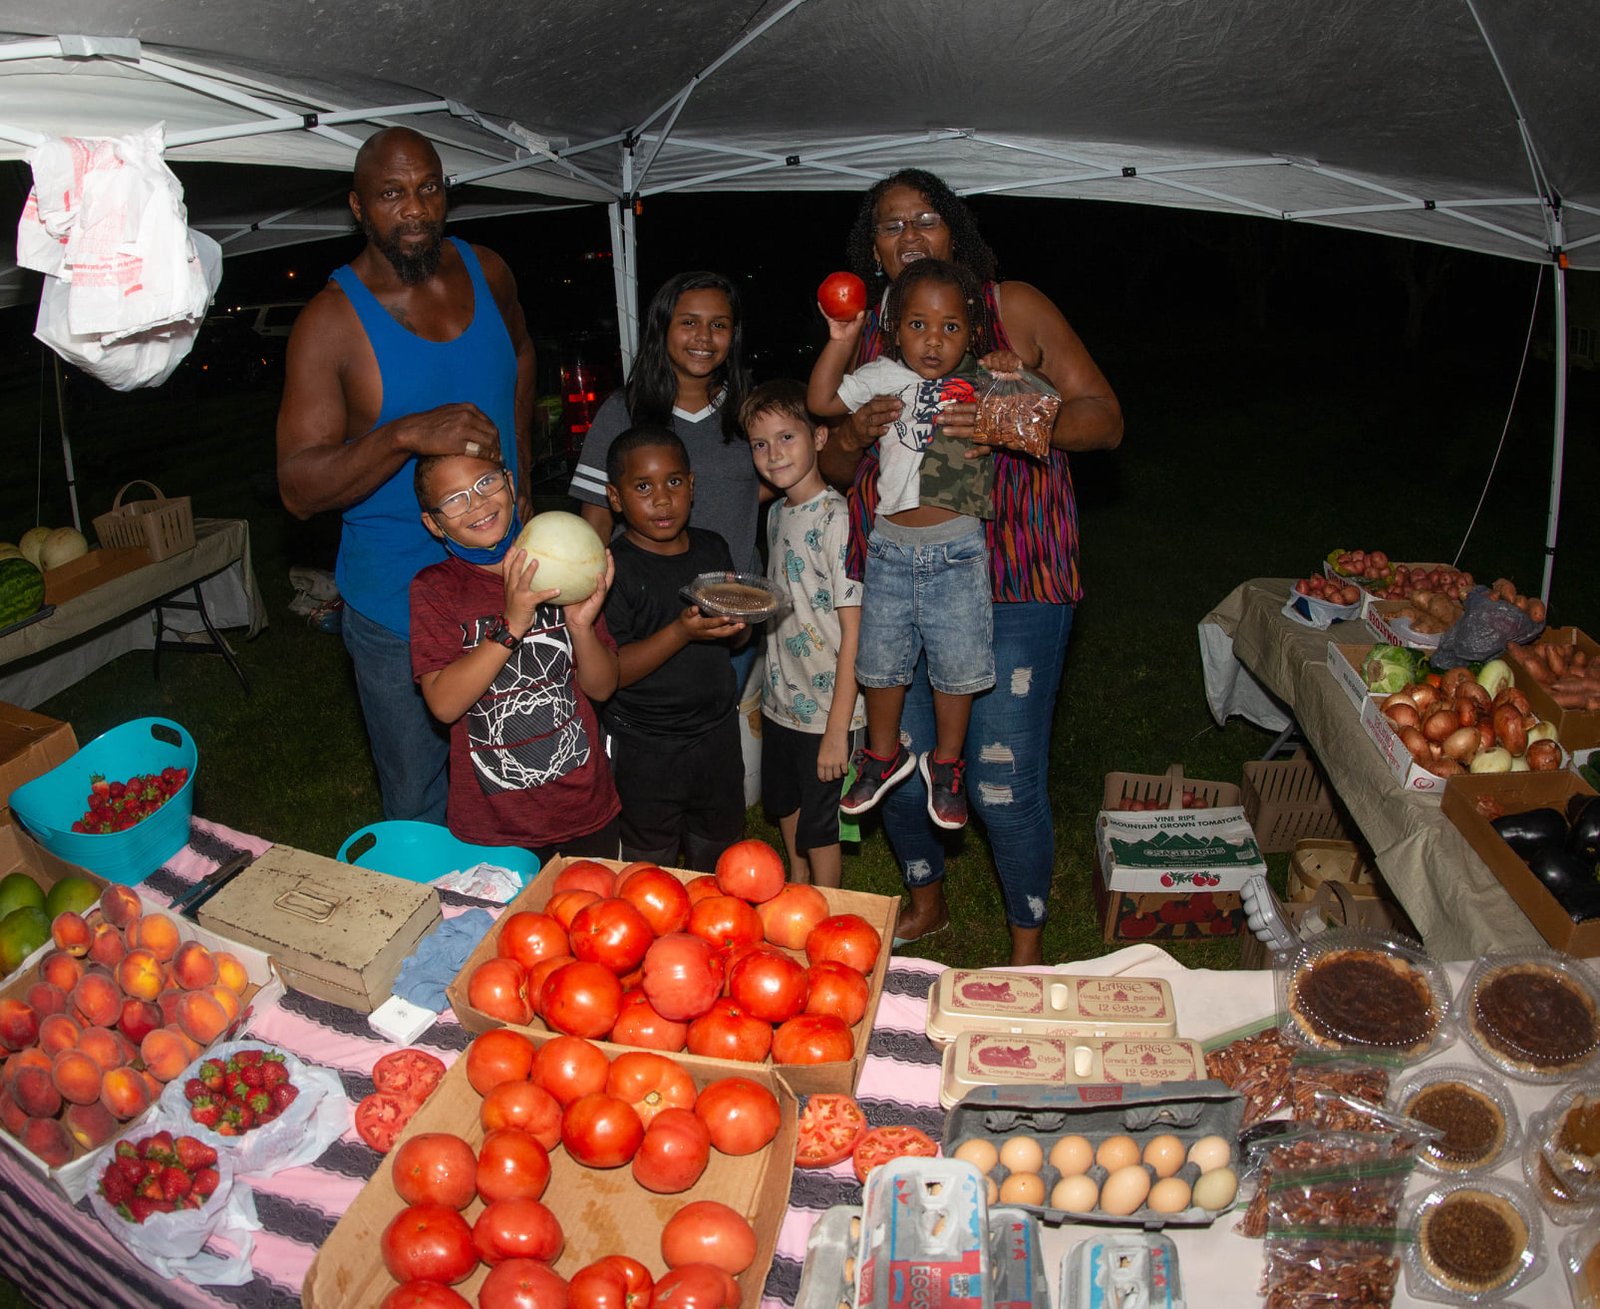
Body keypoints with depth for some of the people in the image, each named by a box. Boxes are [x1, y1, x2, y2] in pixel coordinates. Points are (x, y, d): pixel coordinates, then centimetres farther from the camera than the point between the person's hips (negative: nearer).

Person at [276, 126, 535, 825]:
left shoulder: (486, 272, -1)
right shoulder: (332, 321, -15)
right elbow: (299, 487, -18)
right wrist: (407, 434, -34)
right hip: (399, 608, -4)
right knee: (419, 805, 9)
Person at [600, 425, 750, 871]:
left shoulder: (713, 549, 2)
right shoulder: (613, 570, -16)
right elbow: (608, 673, -22)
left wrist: (737, 623, -11)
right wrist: (682, 632, -32)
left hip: (716, 731, 5)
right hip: (644, 746, -5)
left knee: (717, 858, 22)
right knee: (650, 869, 13)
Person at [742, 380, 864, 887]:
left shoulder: (836, 518, -20)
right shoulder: (777, 513, 4)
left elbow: (854, 629, -21)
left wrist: (837, 728, -21)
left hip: (824, 709, -8)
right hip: (780, 700, 8)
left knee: (819, 829, 7)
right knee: (784, 806, 24)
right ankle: (796, 885, 47)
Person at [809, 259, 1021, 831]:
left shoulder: (982, 386, 2)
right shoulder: (885, 377, 3)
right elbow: (821, 400, 2)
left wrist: (1016, 369, -8)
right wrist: (841, 339, -7)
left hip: (956, 552, -1)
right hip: (890, 547, 2)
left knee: (955, 663, 5)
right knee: (880, 659, 11)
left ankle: (945, 762, 26)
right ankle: (884, 754, 33)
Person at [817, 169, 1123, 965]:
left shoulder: (1013, 308, 2)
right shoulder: (864, 333, 13)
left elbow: (1104, 418, -2)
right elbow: (830, 467, 16)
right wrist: (855, 435, -8)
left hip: (1011, 587, -4)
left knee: (1004, 783, -4)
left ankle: (1028, 942, 22)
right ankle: (925, 900, 42)